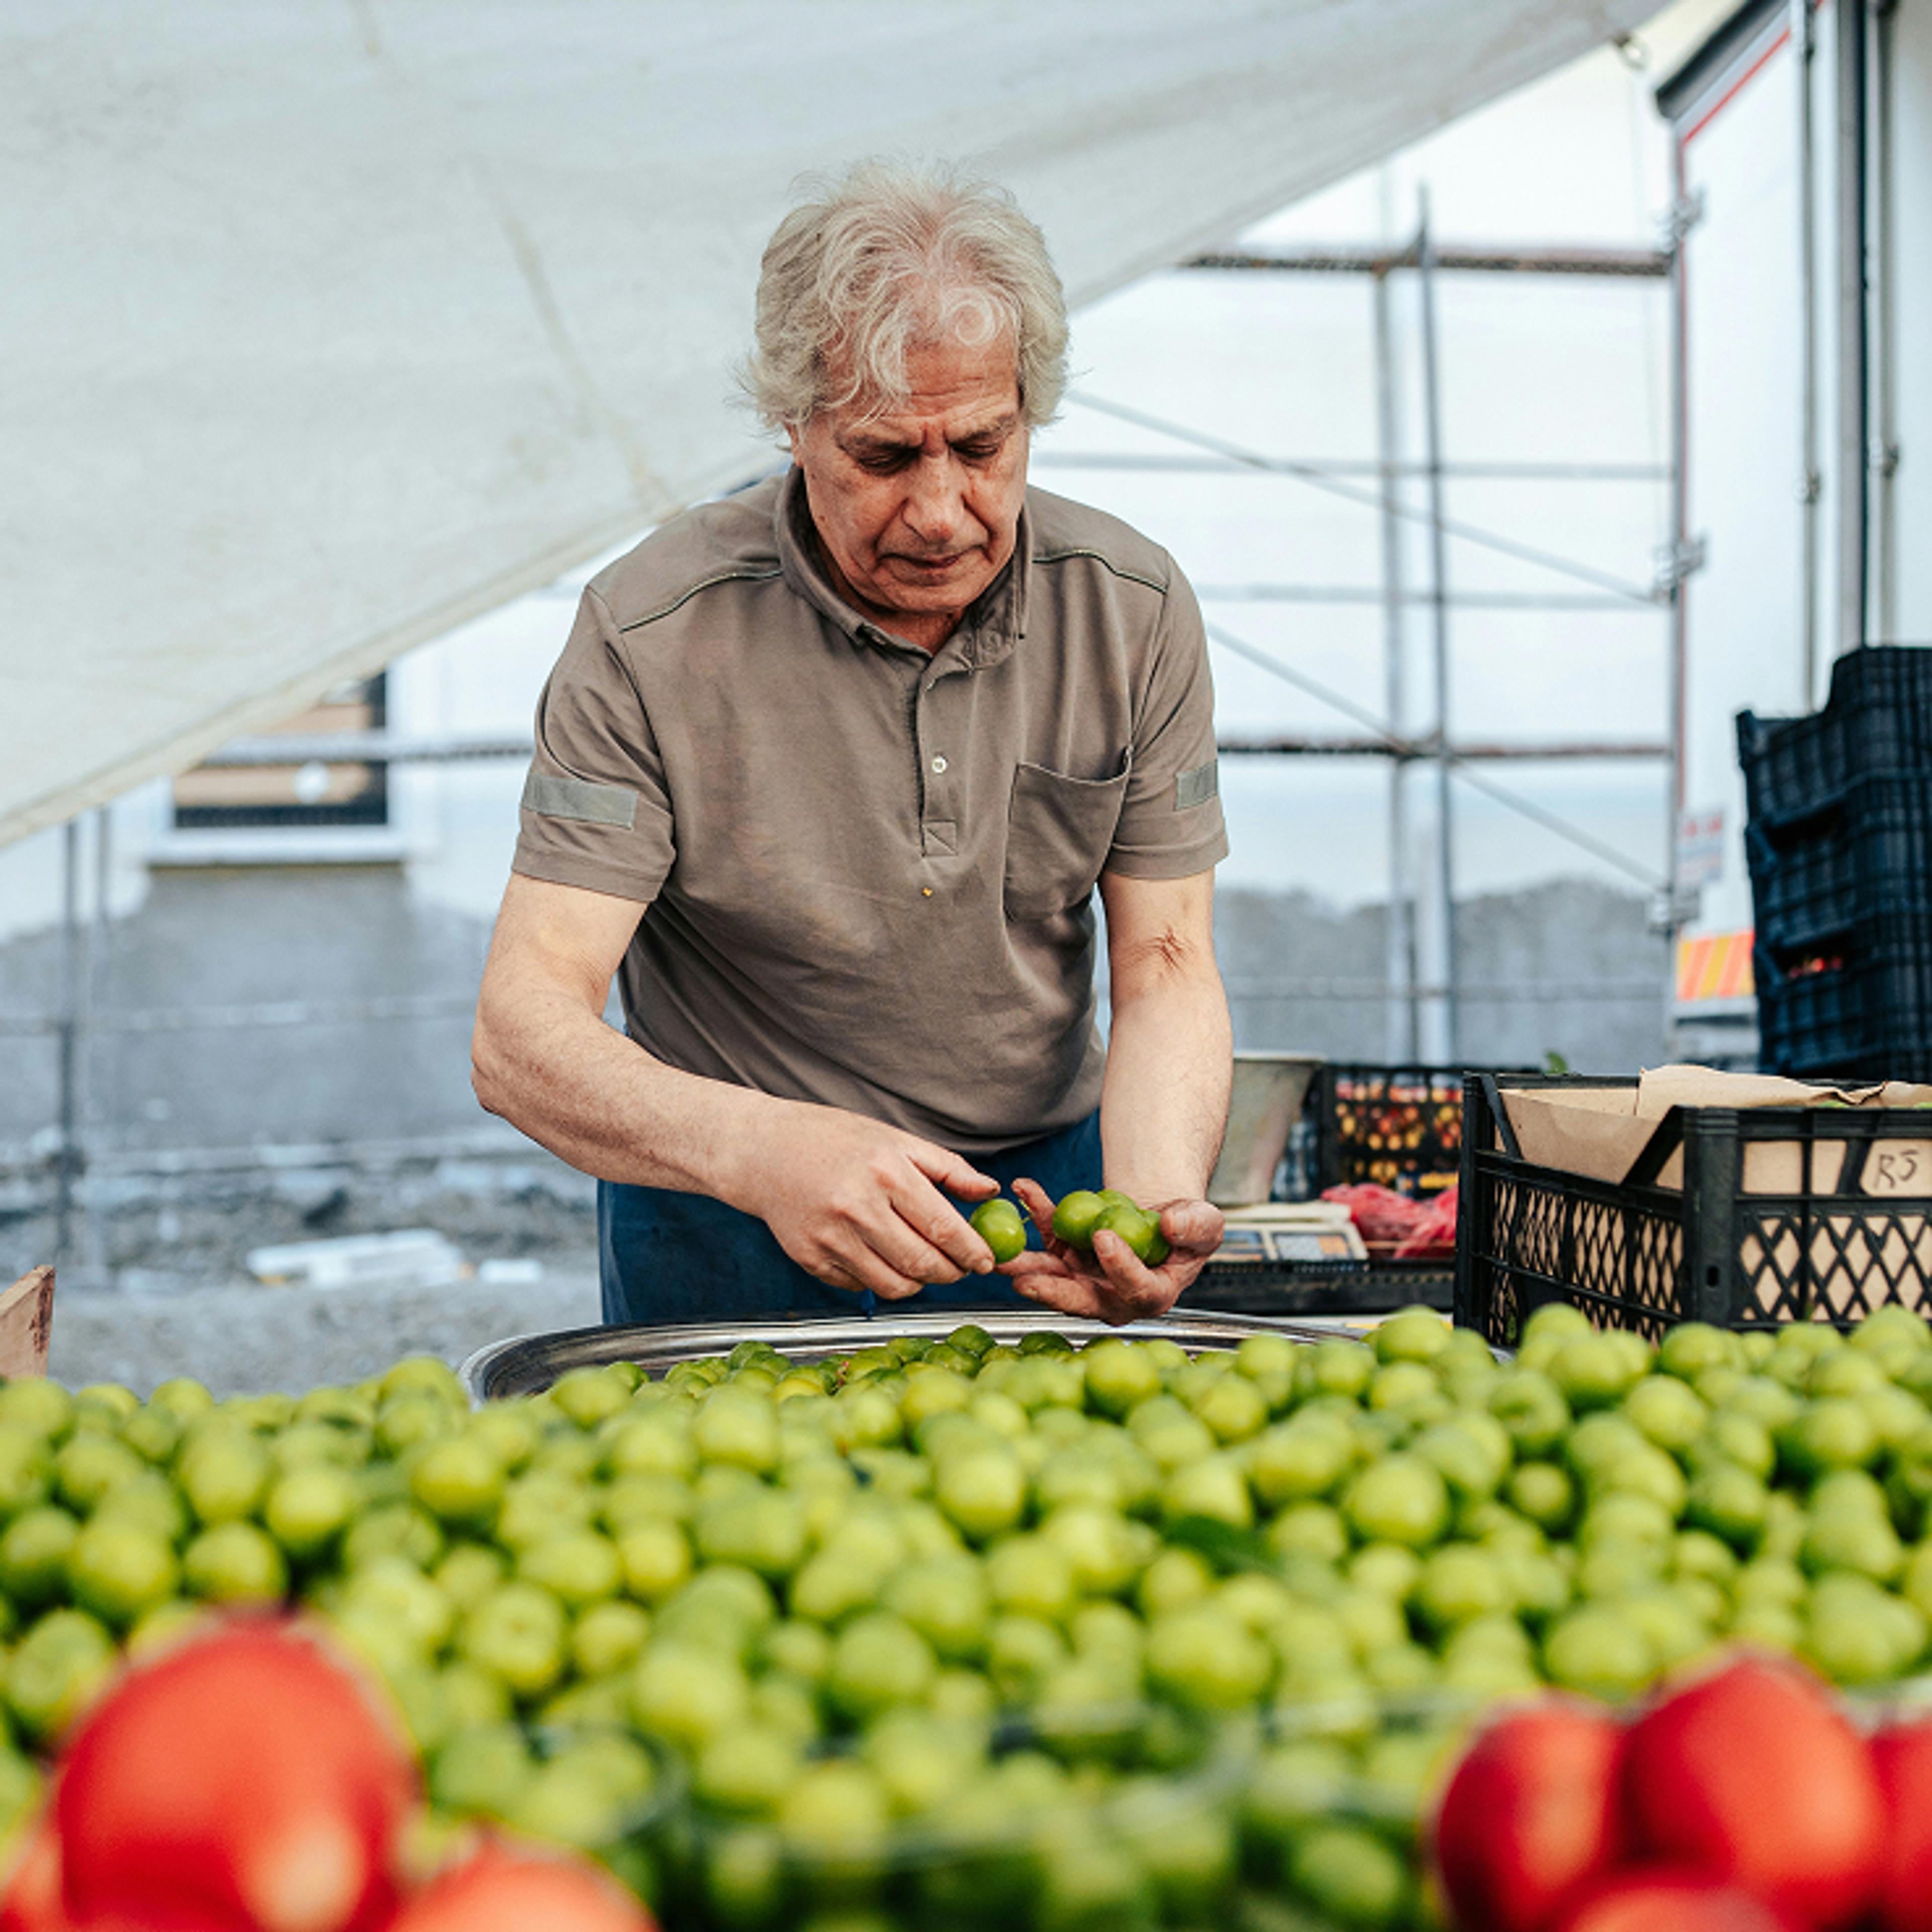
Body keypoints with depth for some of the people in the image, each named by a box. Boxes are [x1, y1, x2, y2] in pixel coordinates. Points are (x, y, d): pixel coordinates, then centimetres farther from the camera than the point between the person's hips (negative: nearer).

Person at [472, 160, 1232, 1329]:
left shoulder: (1133, 608, -6)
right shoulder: (652, 637, -16)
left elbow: (1165, 966, -5)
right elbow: (522, 1034, -21)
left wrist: (1155, 1193, -26)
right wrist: (761, 1145, -40)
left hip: (1042, 1184, 2)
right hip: (727, 1224, -1)